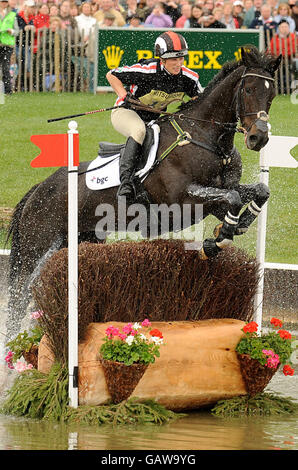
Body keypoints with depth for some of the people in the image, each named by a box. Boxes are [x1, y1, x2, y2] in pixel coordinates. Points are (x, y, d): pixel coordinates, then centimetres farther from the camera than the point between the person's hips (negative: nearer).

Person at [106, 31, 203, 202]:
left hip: (156, 119, 6)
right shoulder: (147, 70, -25)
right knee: (139, 130, -38)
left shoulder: (188, 77, -11)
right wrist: (125, 97, -23)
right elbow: (111, 75, -12)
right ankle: (126, 180, -46)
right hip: (126, 112, -6)